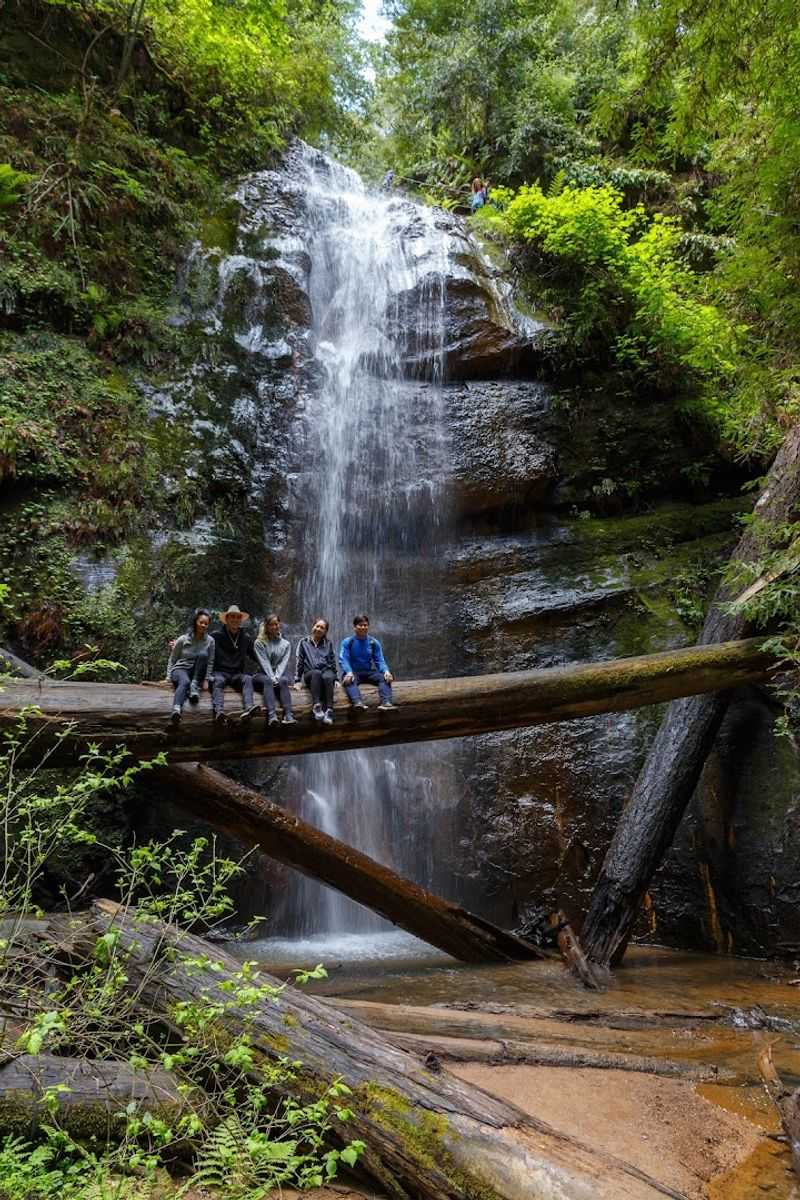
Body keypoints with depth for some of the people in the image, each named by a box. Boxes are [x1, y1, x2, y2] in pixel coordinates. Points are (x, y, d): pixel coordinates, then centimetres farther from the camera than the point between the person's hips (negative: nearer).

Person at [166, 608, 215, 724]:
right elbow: (172, 660, 8)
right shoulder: (183, 639, 1)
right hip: (180, 669, -2)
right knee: (185, 682, -40)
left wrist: (206, 680, -6)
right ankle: (176, 710, -67)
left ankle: (194, 687, -28)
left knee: (203, 654, -28)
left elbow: (210, 663, 4)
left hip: (197, 674, 2)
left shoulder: (210, 641, 4)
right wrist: (169, 677, -1)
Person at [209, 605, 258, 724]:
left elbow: (255, 656, 22)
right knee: (218, 681, -35)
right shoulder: (216, 635, 5)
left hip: (238, 674, 2)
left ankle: (248, 709, -52)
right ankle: (218, 711, -56)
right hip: (220, 672, -2)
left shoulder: (246, 638, 15)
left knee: (248, 678, -30)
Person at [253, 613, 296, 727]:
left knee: (283, 680, -33)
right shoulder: (259, 643, 8)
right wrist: (272, 678, -19)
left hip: (279, 675, 2)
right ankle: (271, 715, -55)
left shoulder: (285, 644, 15)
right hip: (263, 674, -2)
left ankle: (288, 715, -51)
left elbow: (283, 663, 2)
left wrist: (277, 677, -16)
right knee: (267, 680, -36)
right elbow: (264, 663, -5)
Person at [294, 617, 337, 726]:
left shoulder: (328, 644, 21)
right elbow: (299, 662, 11)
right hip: (310, 673, -1)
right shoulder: (304, 642, 16)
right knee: (317, 673, -39)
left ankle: (329, 710, -48)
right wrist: (297, 680, 3)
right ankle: (316, 706, -51)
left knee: (328, 677, -38)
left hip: (327, 671, 1)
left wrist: (335, 679, 12)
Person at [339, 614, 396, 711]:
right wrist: (349, 672, -31)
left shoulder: (374, 642, 9)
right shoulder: (347, 642, 1)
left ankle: (386, 702, -45)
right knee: (348, 680, -37)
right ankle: (358, 703, -59)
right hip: (353, 672, -3)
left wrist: (386, 671, -18)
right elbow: (343, 660, -10)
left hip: (368, 672, 3)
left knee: (384, 677, -25)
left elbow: (380, 660, 4)